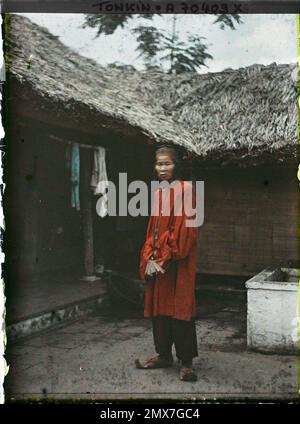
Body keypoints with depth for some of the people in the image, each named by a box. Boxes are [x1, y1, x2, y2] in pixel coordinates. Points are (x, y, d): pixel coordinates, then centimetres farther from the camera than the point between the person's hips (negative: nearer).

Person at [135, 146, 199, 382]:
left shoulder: (185, 189, -7)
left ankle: (186, 362, 5)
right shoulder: (158, 193, 14)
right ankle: (164, 355, 22)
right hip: (157, 262, 7)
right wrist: (150, 258, 1)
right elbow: (152, 229, 14)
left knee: (179, 307, -4)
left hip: (178, 262, -7)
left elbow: (185, 227, -14)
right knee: (159, 306, 11)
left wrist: (164, 259, -15)